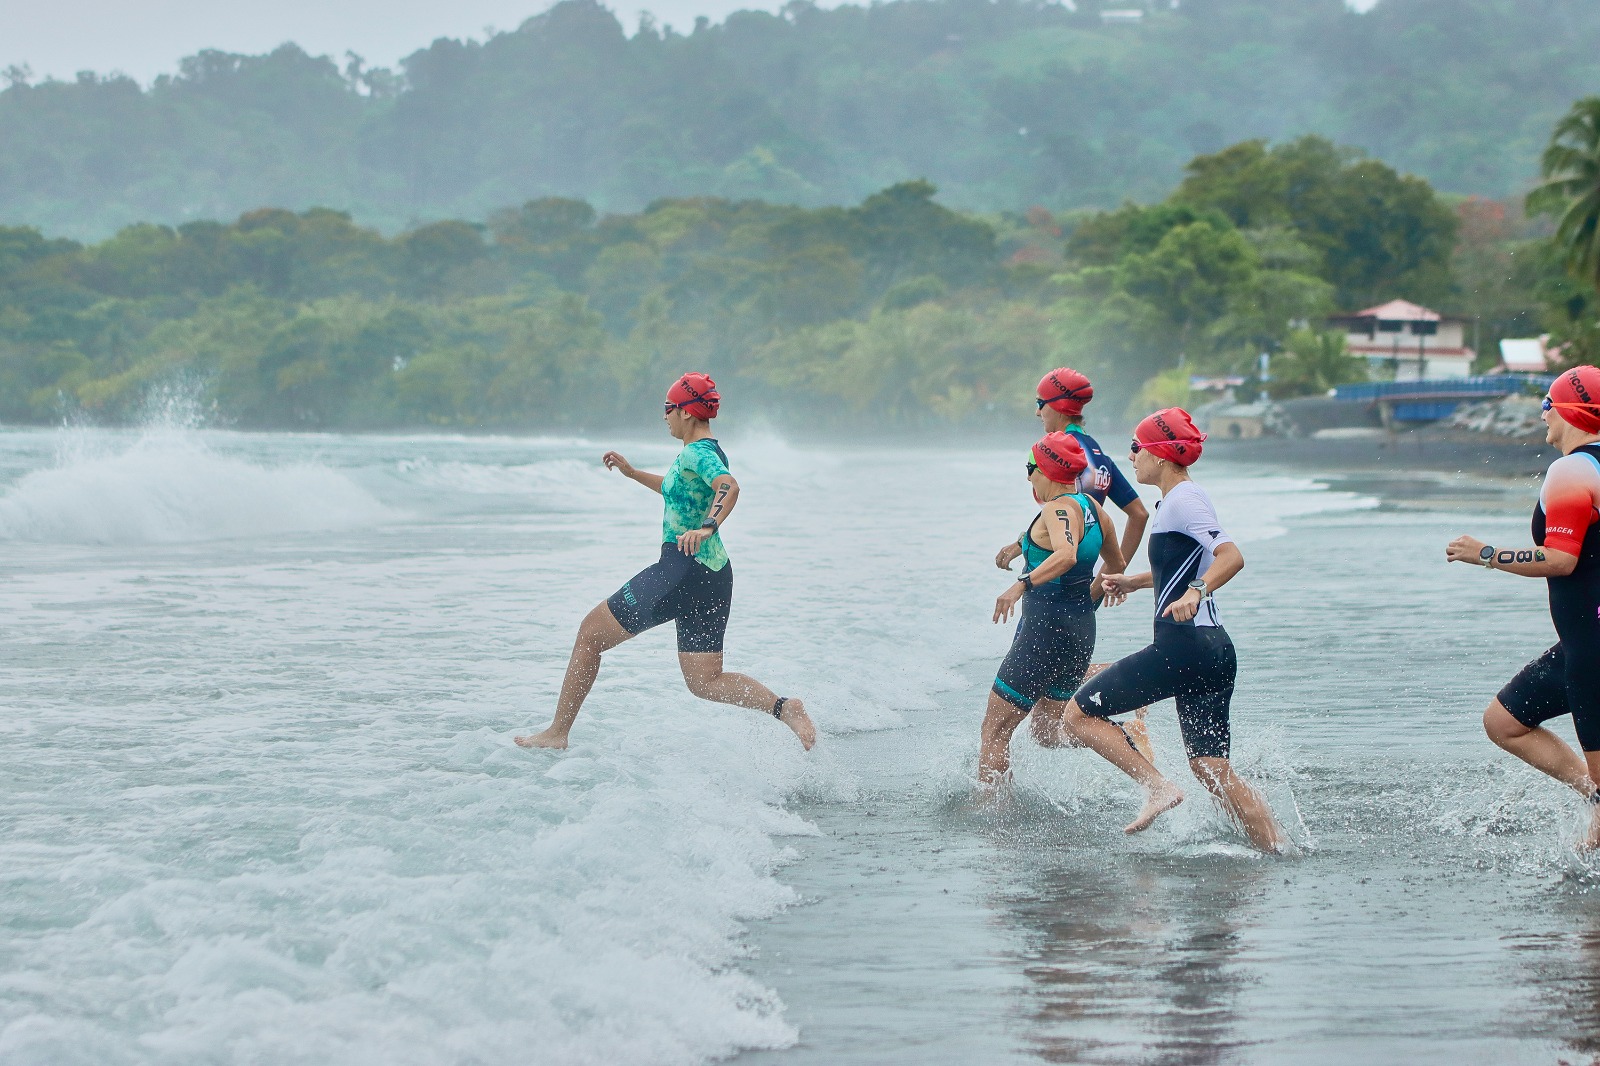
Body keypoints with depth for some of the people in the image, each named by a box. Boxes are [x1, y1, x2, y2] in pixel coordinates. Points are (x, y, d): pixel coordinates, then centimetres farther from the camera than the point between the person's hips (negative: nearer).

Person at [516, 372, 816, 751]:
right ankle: (784, 708, -15)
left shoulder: (696, 453, -12)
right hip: (714, 572, 9)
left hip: (683, 568, -9)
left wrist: (707, 528, -47)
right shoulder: (712, 452, 17)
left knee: (591, 633, 5)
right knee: (706, 682, 8)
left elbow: (729, 487, -32)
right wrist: (633, 473, 42)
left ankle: (558, 733, 9)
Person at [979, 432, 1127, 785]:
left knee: (994, 730, -2)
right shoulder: (1092, 508, 10)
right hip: (1083, 630, 9)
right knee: (1048, 733, 19)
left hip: (1047, 629, -9)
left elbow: (1067, 555, -37)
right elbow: (1116, 566, 24)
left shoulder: (1058, 509, -16)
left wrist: (1022, 584, -47)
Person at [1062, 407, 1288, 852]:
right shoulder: (1178, 501, 19)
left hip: (1184, 645, -10)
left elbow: (1231, 556, -24)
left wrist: (1195, 593, -39)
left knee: (1080, 713, -3)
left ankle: (1158, 787, -11)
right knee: (1211, 768, 8)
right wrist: (1133, 581, 42)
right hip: (1214, 649, 10)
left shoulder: (1182, 500, -10)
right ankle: (1282, 854, 2)